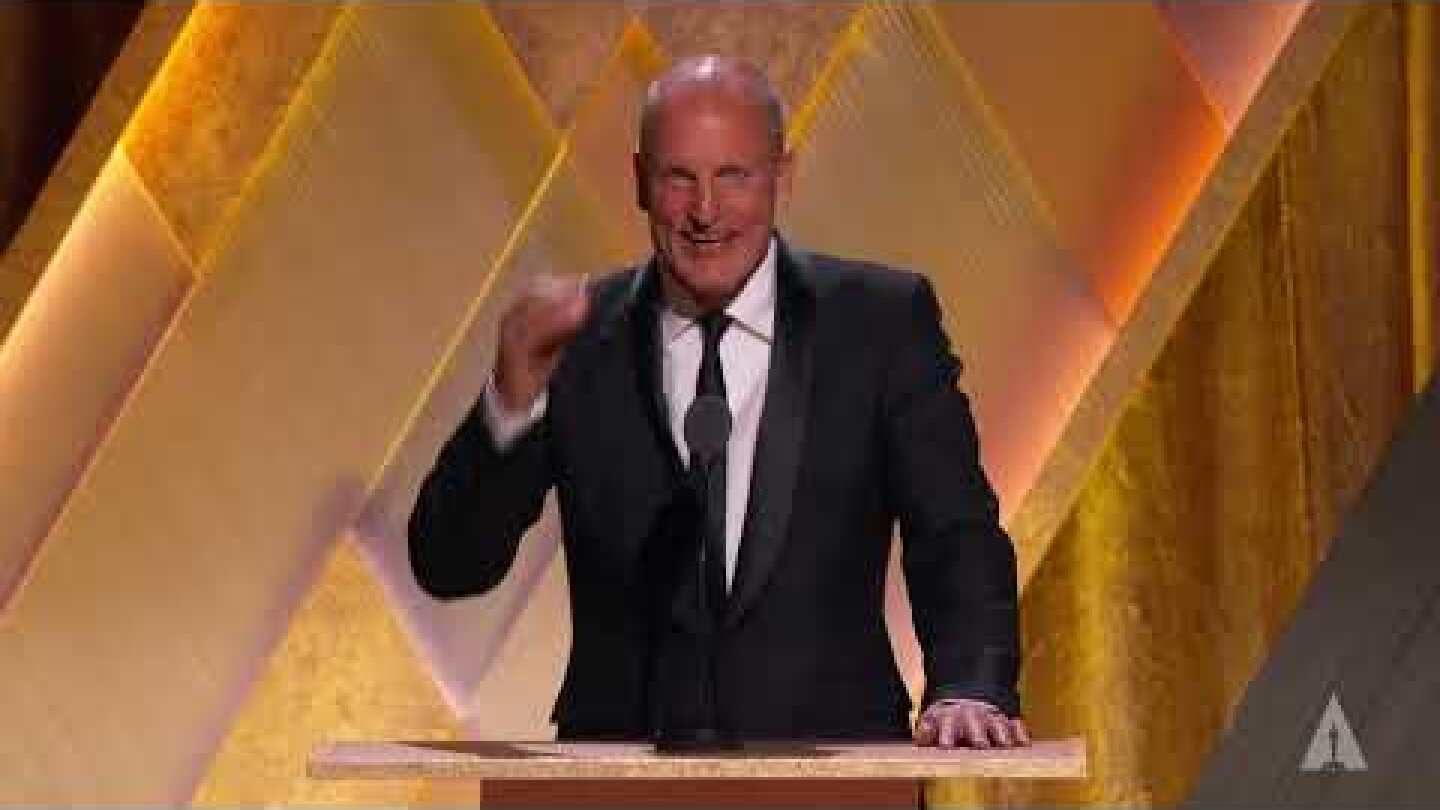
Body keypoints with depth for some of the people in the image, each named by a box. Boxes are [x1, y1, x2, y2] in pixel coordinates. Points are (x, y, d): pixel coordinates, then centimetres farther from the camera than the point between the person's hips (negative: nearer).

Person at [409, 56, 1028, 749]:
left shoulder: (883, 320, 5)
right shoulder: (573, 337, 7)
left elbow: (956, 537, 3)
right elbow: (448, 568, 2)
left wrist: (970, 692, -16)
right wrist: (510, 401, -15)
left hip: (832, 769, 0)